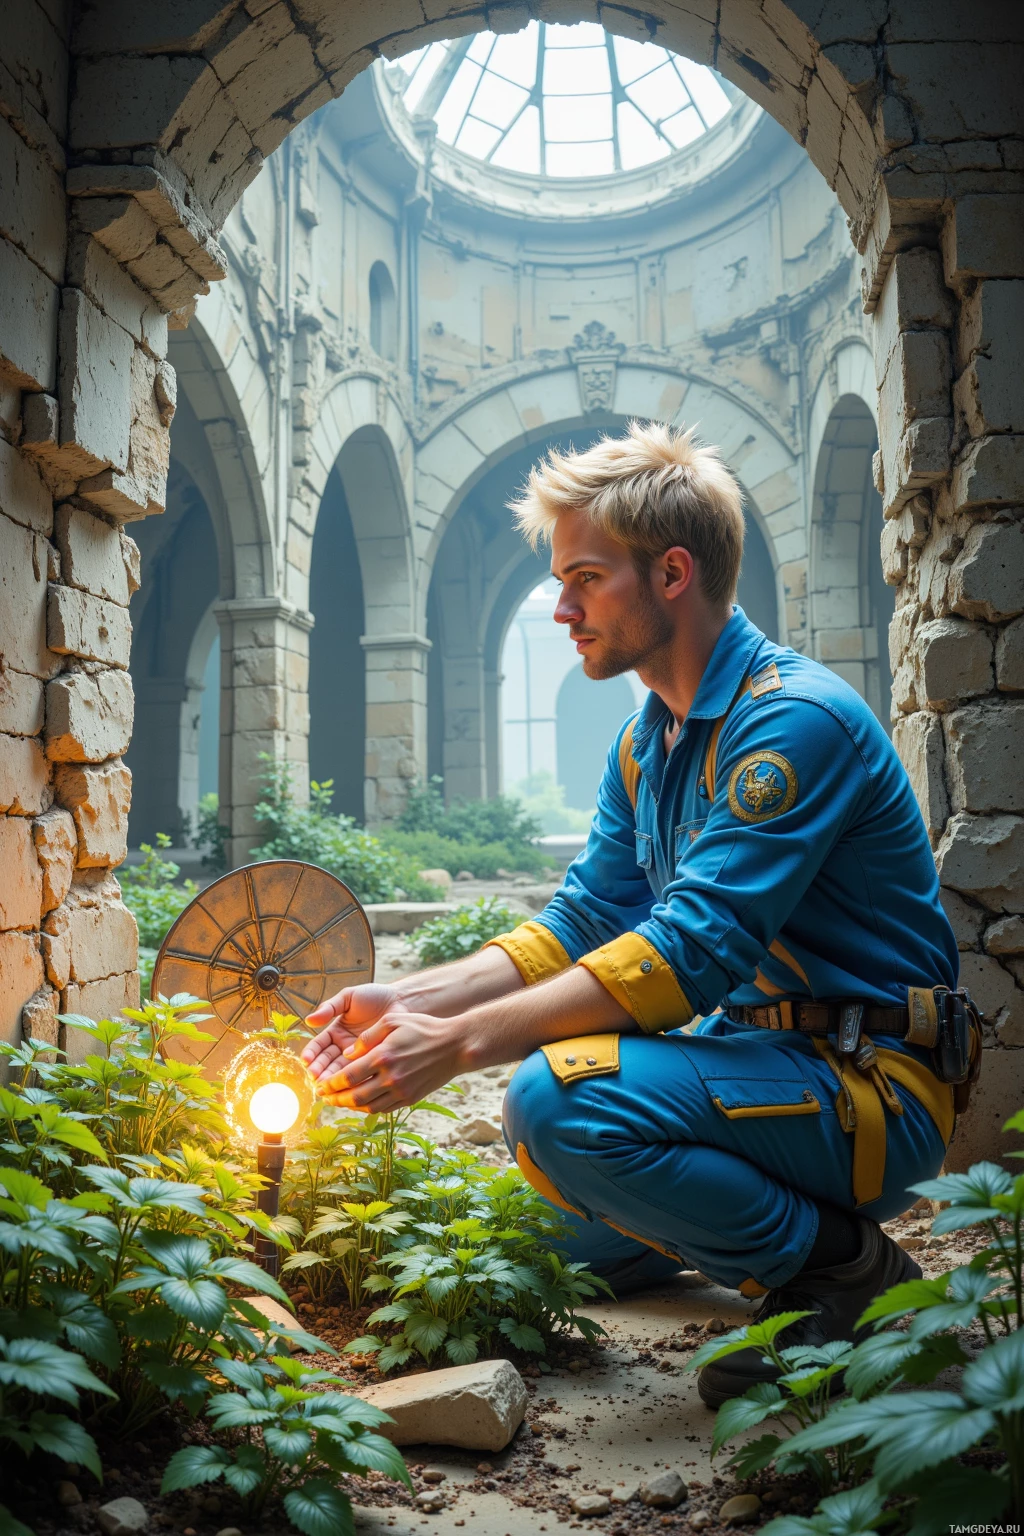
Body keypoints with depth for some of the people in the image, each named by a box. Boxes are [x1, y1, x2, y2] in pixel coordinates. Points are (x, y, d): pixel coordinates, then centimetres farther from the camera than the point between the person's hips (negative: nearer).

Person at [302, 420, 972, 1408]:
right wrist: (410, 1001, -9)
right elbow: (578, 926, 4)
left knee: (562, 1097, -30)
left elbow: (695, 947, -30)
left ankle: (838, 1264, -10)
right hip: (765, 1053, 9)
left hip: (870, 1082, -9)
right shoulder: (643, 746, 8)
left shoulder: (794, 718, -21)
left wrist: (461, 1040, -30)